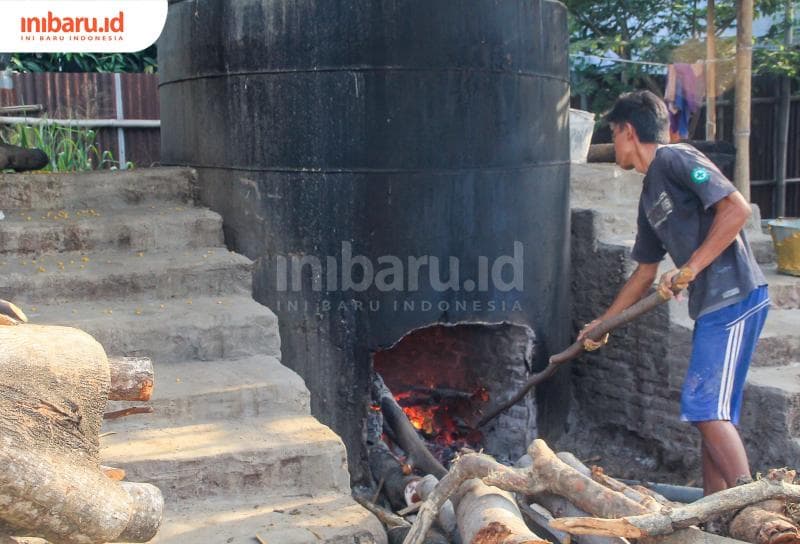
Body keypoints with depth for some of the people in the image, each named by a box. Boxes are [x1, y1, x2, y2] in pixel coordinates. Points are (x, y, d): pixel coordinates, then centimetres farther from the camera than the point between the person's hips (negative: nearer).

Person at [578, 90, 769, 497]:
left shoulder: (677, 159, -7)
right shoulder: (650, 194, 20)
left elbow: (737, 208, -19)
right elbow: (645, 272, 26)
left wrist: (689, 268, -19)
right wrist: (603, 323, 27)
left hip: (735, 296, -9)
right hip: (712, 306, 9)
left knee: (706, 405, -13)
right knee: (710, 411, 11)